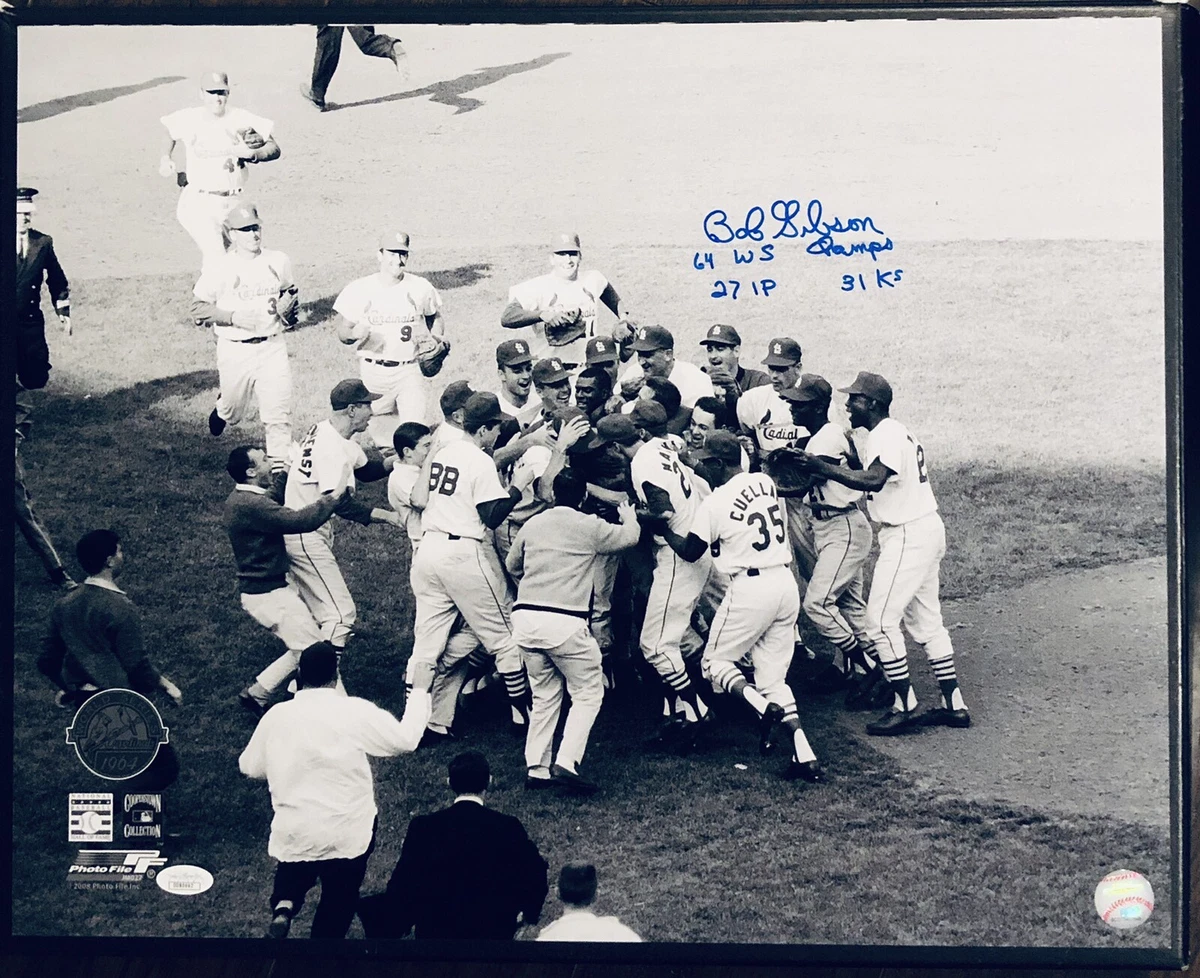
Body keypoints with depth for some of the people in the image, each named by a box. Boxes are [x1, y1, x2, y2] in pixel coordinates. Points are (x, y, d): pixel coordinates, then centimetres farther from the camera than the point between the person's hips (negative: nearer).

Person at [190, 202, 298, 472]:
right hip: (235, 351, -2)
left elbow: (290, 291, 21)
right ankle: (222, 409, 53)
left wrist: (287, 305, -2)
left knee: (279, 413, -6)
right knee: (234, 411, 16)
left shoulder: (278, 261, 2)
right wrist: (234, 316, -19)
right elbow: (198, 308, -8)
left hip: (273, 347, 2)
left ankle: (280, 468, 2)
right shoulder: (220, 268, -10)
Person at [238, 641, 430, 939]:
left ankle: (283, 906, -2)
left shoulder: (277, 716, -5)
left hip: (292, 835, 2)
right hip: (347, 835, -2)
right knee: (335, 914, 16)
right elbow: (405, 739, -8)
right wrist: (419, 696, 8)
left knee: (294, 878, 28)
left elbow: (249, 766, 8)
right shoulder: (355, 712, -15)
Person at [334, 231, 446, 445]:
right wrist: (356, 333, -21)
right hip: (372, 371, 0)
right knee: (379, 431, 3)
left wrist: (436, 338, 0)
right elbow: (342, 332, 1)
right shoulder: (359, 290, -2)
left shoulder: (420, 287, 2)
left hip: (409, 370, 0)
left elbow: (435, 317, 20)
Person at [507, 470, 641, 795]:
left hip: (524, 618, 5)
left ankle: (536, 768, 10)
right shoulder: (590, 527, 0)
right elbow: (630, 537, 16)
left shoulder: (532, 524, 14)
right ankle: (566, 762, -11)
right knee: (588, 692, 5)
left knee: (544, 694, 17)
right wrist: (629, 516, 39)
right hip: (564, 621, -5)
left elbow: (512, 565, 29)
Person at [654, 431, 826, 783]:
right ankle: (805, 757, -2)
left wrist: (663, 529, 20)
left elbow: (690, 551, 2)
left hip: (750, 587, -6)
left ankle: (764, 707, -16)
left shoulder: (714, 503, -11)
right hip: (786, 583, 6)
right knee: (773, 675, 13)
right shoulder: (765, 482, 7)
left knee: (716, 660, 12)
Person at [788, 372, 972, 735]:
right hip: (926, 529, 11)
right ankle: (953, 705, 17)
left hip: (909, 535, -11)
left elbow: (874, 479, -33)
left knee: (881, 620, -8)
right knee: (926, 619, 14)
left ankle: (905, 708, -6)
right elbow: (865, 475, 19)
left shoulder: (886, 436, -17)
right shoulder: (889, 433, 17)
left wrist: (823, 467, -33)